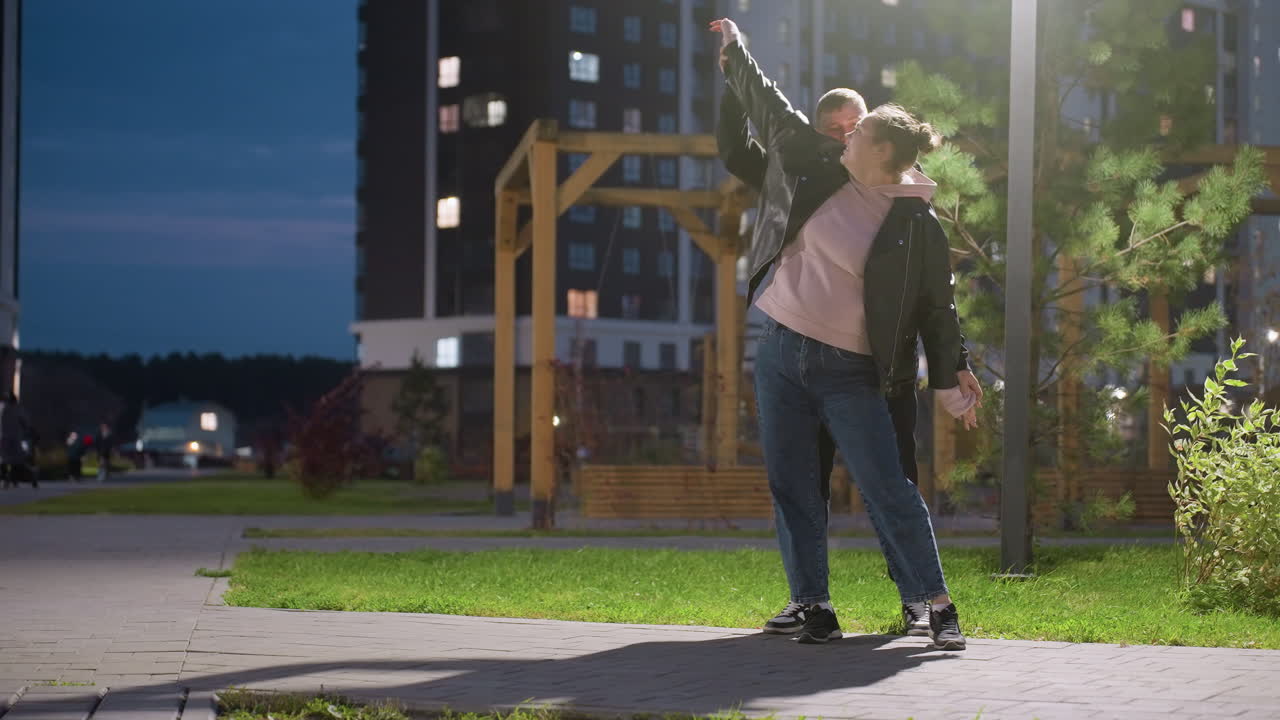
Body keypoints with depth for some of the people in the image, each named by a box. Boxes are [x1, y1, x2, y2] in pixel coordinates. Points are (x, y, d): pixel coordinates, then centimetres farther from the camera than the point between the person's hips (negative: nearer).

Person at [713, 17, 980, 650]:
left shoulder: (917, 226, -7)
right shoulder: (821, 174, 5)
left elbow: (937, 307, -1)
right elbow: (768, 110, 16)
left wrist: (950, 379, -2)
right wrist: (733, 48, 23)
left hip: (849, 372, -4)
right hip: (780, 354, 5)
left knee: (888, 490, -7)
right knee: (792, 486, 4)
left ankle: (937, 608, -1)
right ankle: (815, 609, 10)